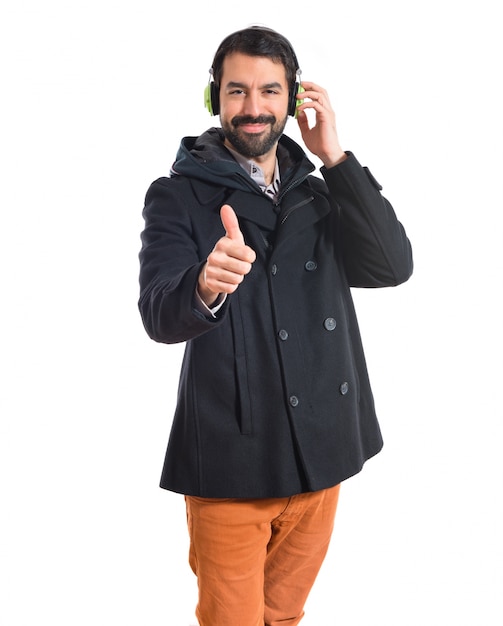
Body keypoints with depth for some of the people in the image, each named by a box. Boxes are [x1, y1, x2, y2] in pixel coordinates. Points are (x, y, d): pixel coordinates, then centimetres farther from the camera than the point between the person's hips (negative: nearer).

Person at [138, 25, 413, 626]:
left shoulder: (318, 194, 9)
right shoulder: (178, 196, -5)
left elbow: (393, 267, -7)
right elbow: (158, 315, -20)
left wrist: (335, 158, -12)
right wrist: (204, 288, -44)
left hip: (320, 451, 4)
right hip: (231, 459, -4)